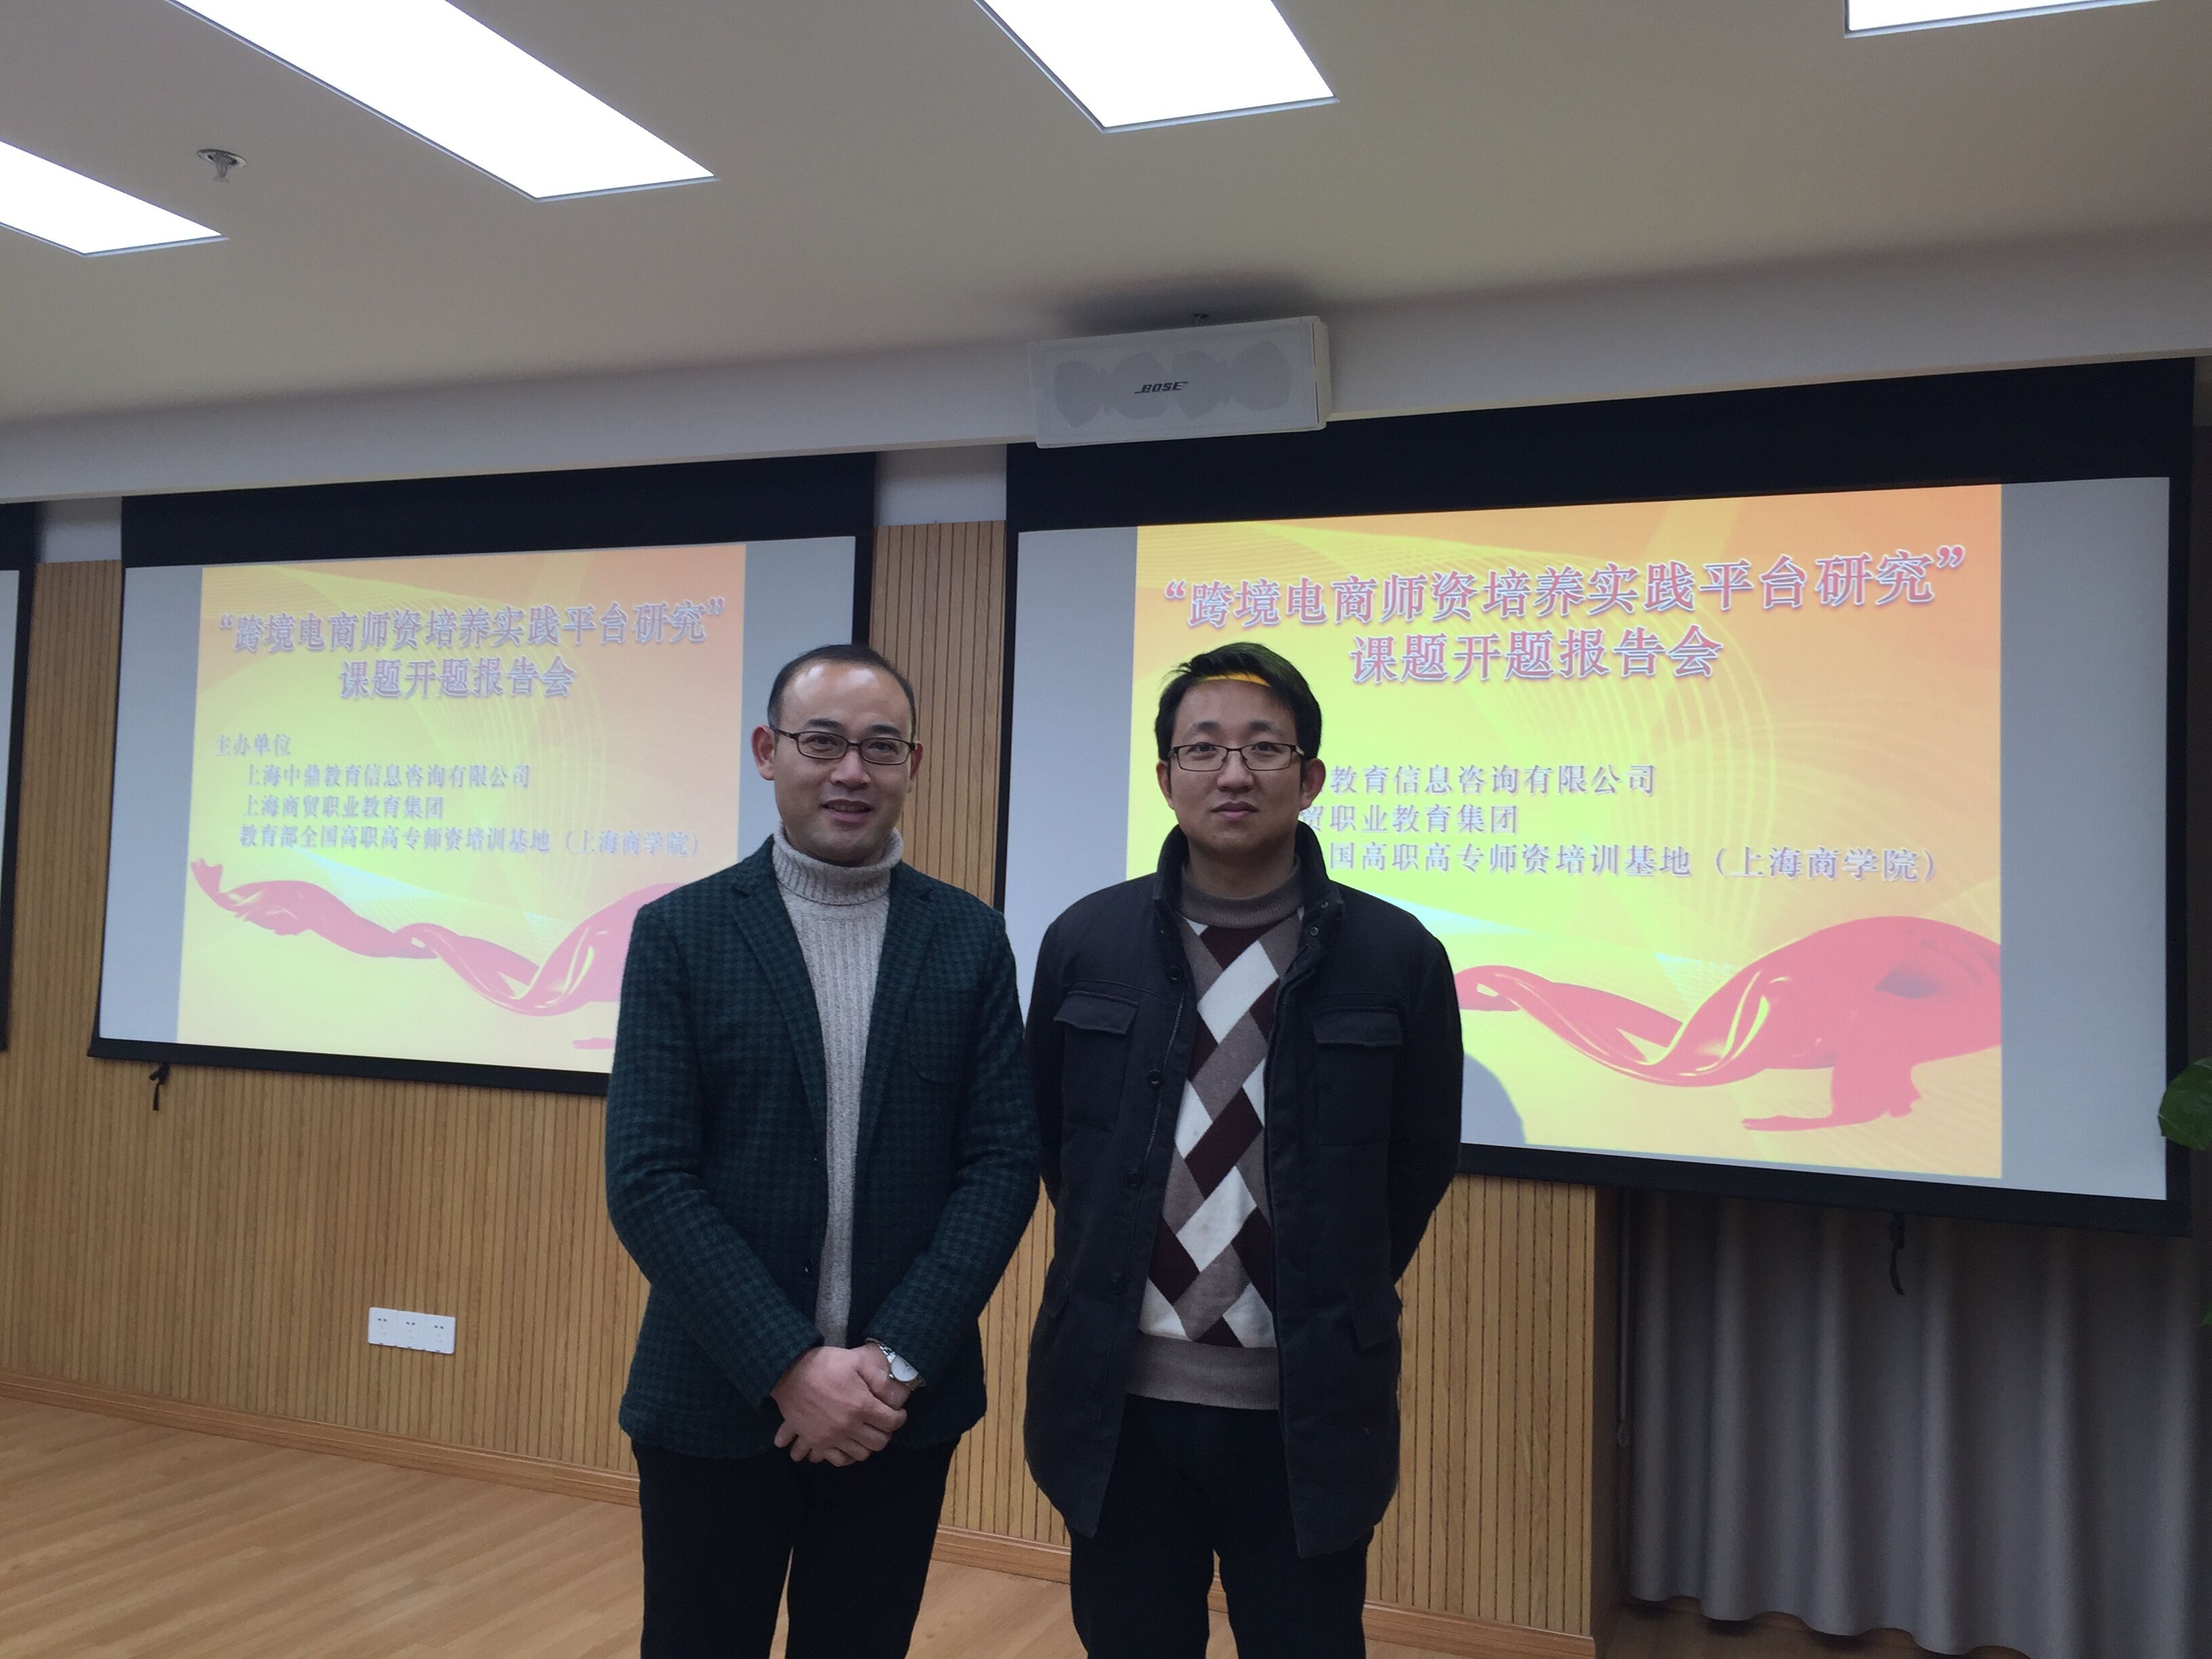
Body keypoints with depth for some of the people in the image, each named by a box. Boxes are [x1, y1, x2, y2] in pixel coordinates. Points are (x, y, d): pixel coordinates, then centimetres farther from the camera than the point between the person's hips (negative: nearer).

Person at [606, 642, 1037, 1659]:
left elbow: (1003, 1164, -2)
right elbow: (648, 1182, -9)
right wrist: (789, 1366, -15)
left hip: (903, 1409, 2)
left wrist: (896, 1359, -12)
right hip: (719, 1402, -1)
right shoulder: (680, 934, -4)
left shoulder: (970, 940, 1)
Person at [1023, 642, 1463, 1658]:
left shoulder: (1397, 957, -6)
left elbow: (1421, 1162, 5)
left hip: (1309, 1412, -1)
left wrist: (1334, 1300, 10)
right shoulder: (1086, 943, -1)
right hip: (1122, 1399, 1)